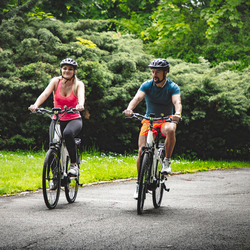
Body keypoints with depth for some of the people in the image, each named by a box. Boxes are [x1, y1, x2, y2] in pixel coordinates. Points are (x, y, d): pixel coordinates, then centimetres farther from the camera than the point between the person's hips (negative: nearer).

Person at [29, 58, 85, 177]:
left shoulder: (78, 84, -5)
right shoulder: (56, 81, -2)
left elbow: (81, 95, -27)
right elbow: (45, 93, -18)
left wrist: (80, 105, -51)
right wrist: (35, 105, -38)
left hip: (74, 119, -2)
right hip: (57, 119, 2)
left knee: (68, 133, -36)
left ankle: (74, 164, -21)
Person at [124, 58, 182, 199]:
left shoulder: (173, 87, -8)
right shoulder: (147, 85, -5)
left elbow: (177, 102, -26)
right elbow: (137, 98, -22)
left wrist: (177, 113, -49)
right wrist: (130, 108, -45)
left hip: (166, 120, -1)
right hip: (149, 120, 2)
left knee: (170, 130, -38)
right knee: (142, 151, -15)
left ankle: (167, 161, -17)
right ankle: (140, 183, 1)